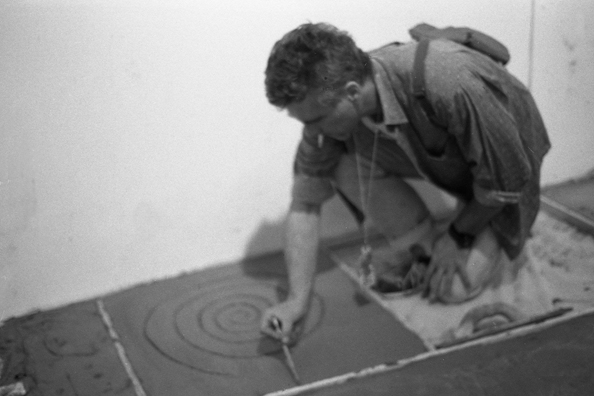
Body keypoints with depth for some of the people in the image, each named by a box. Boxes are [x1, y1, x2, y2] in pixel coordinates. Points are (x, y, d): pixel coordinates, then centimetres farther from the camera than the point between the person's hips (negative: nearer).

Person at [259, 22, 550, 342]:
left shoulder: (451, 89, -43)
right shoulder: (328, 101, -25)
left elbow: (506, 178, -27)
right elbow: (305, 202, -17)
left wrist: (458, 236, -13)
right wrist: (297, 299, -23)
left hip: (499, 163, -4)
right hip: (431, 155, 5)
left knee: (455, 287, -17)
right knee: (345, 167, -23)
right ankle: (425, 251, -1)